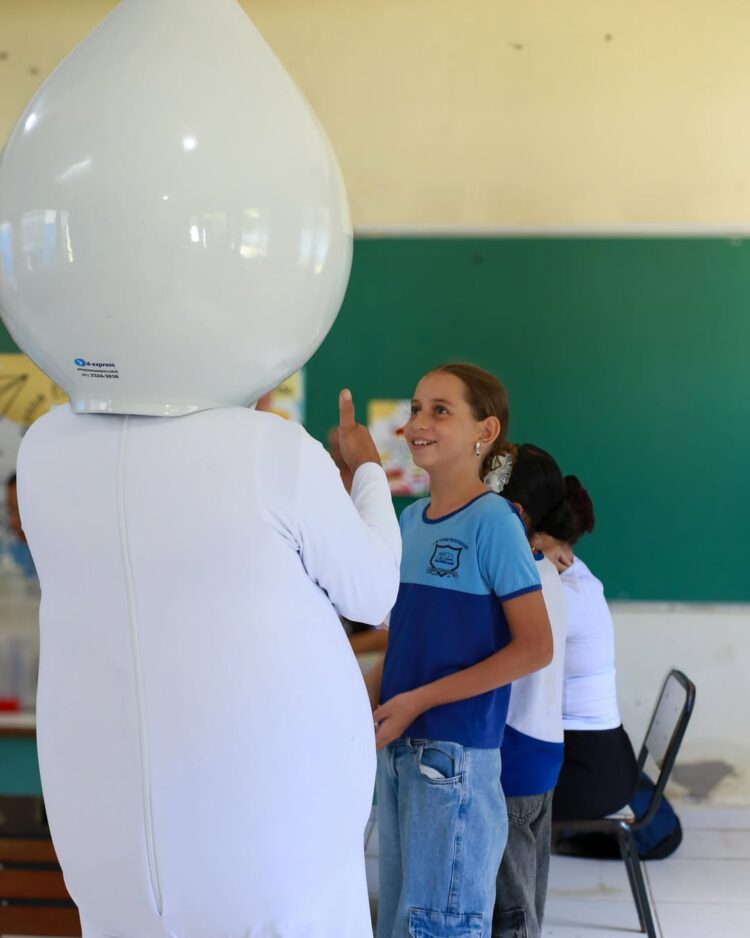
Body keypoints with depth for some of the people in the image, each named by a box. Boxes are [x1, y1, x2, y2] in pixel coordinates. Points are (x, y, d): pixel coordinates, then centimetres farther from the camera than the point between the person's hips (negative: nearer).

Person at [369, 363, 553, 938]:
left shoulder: (494, 521, -12)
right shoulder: (410, 519, 9)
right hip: (396, 745, 7)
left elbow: (535, 646, -15)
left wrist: (420, 700, -16)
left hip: (456, 750, -7)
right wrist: (368, 697, 1)